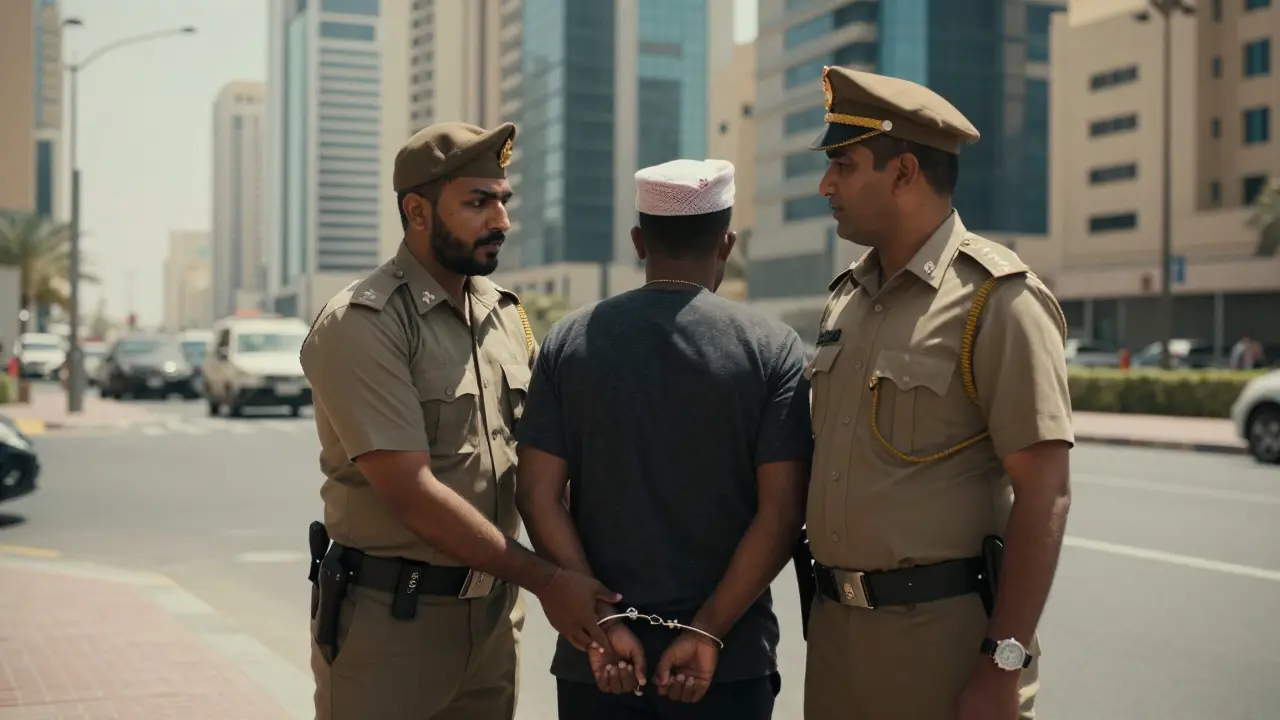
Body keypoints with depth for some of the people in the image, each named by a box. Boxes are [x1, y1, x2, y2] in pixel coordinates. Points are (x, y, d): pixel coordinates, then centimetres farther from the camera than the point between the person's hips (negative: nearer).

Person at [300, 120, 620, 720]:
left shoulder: (505, 312, 8)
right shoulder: (361, 325, -14)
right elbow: (411, 491, -20)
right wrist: (544, 580, -18)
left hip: (492, 615, 6)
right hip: (388, 620, -6)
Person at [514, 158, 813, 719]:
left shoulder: (568, 341, -1)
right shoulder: (772, 349, -6)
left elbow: (537, 496, -6)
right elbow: (781, 512, -12)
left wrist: (603, 620, -6)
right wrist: (708, 632, -11)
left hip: (598, 659, 1)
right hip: (727, 659, -1)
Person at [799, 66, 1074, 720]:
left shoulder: (997, 298, -10)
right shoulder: (846, 298, 11)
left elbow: (1044, 494, -14)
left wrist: (1004, 666, -18)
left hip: (944, 635, -6)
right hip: (835, 627, 7)